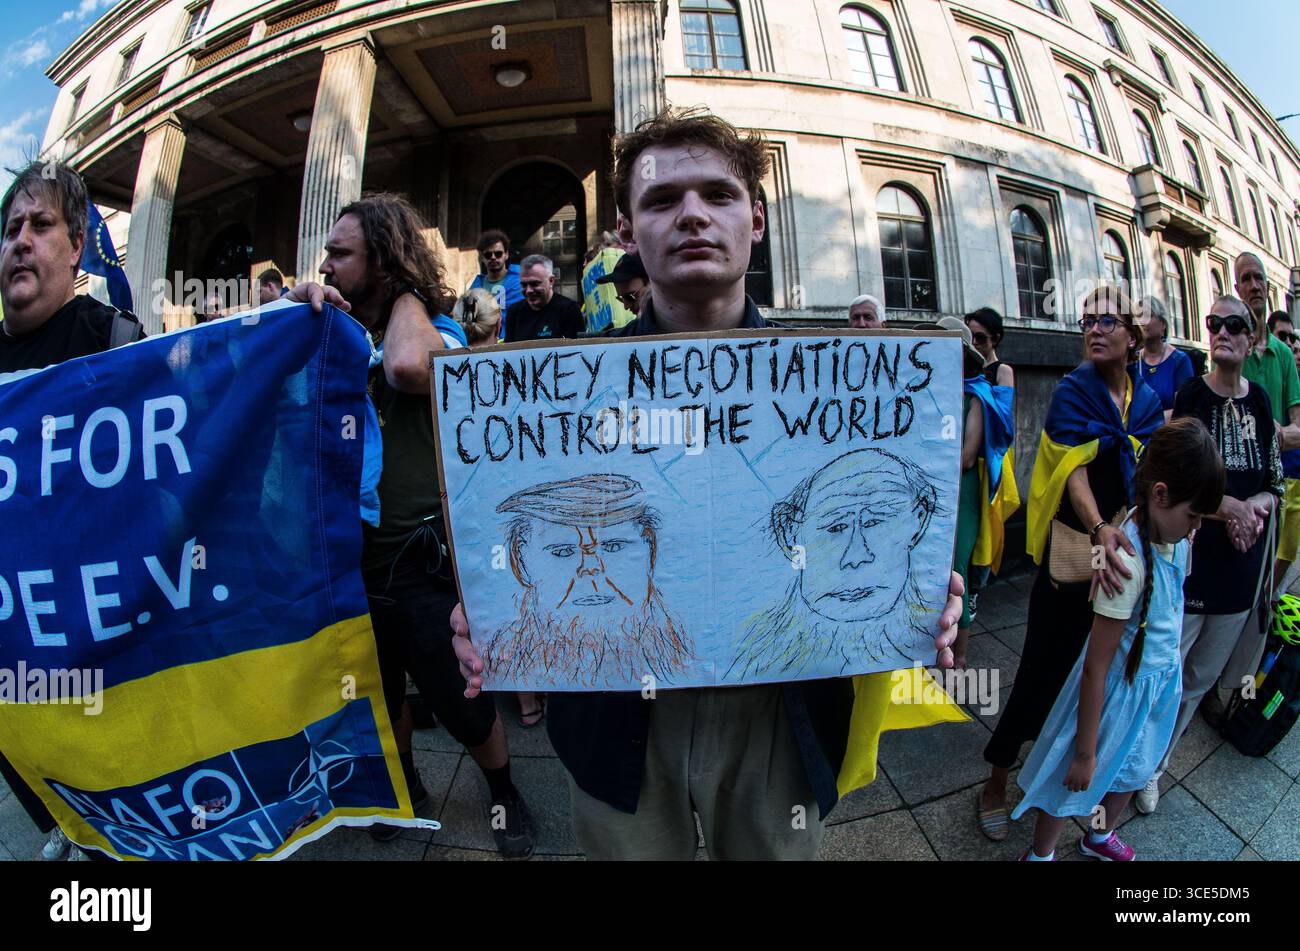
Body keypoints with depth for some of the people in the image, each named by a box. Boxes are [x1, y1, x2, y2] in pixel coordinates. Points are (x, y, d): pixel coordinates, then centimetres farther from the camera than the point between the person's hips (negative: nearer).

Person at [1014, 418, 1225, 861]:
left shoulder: (1172, 534, -13)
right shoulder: (1129, 562, -35)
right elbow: (1096, 667, -28)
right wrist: (1084, 752, -20)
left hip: (1162, 678, 8)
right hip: (1121, 687, -8)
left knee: (1132, 769, 31)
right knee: (1075, 783, 13)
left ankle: (1100, 836, 59)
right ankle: (1039, 854, 40)